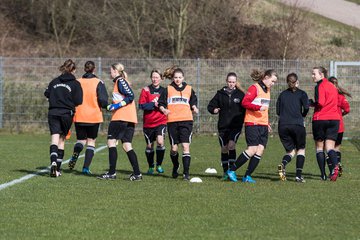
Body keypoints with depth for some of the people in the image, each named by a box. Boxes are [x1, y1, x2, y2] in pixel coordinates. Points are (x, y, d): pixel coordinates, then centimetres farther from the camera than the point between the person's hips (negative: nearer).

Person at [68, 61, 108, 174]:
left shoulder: (77, 82, 0)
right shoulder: (98, 83, -7)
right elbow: (103, 100, -14)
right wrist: (106, 106, 7)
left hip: (79, 117, 2)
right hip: (94, 117, -2)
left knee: (80, 140, 16)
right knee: (91, 141, 11)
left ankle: (75, 155, -17)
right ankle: (86, 167, 2)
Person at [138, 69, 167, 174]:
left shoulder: (164, 91, 7)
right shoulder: (146, 90, 0)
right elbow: (141, 105, -9)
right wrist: (153, 104, -21)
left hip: (161, 121, 0)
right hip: (148, 122, 0)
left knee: (160, 142, -21)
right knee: (149, 146, 8)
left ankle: (159, 165, -5)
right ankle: (151, 167, 28)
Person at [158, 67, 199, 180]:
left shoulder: (189, 89, 11)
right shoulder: (168, 89, 6)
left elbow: (193, 102, 22)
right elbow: (161, 103, 8)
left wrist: (194, 108, 1)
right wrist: (163, 109, -12)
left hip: (186, 121, 0)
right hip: (172, 121, 0)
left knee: (186, 146, -12)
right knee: (174, 148, 3)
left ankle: (186, 172, -12)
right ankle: (175, 167, 31)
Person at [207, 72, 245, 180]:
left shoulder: (240, 94, 2)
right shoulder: (220, 94, 6)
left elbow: (246, 107, 7)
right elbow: (210, 106, 11)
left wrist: (242, 118, -10)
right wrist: (214, 110, -10)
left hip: (236, 125, -2)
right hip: (223, 126, 2)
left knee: (231, 144, -20)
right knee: (224, 148, 6)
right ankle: (225, 172, 17)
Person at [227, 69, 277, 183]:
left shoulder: (267, 90, 20)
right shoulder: (255, 88, -7)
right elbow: (245, 103, -17)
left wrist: (267, 123, 25)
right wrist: (258, 107, -26)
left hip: (263, 125, 8)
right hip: (252, 123, -8)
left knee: (260, 150, -2)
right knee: (252, 149, -14)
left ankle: (247, 176, 4)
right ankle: (231, 170, -3)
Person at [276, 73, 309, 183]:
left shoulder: (282, 94, 14)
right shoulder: (301, 93, 3)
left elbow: (278, 111, 11)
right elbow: (306, 107, -11)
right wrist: (303, 115, 9)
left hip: (283, 126, 3)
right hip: (297, 124, -3)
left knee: (290, 150, 13)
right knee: (301, 149, 13)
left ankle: (283, 164, -21)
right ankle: (298, 175, 1)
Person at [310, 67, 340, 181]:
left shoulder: (320, 86, -8)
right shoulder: (332, 86, 16)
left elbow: (320, 103, -18)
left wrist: (311, 103, 0)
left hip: (320, 119, -5)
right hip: (334, 119, 6)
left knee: (319, 147, 7)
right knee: (330, 147, 1)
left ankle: (323, 174, 5)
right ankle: (335, 166, -28)